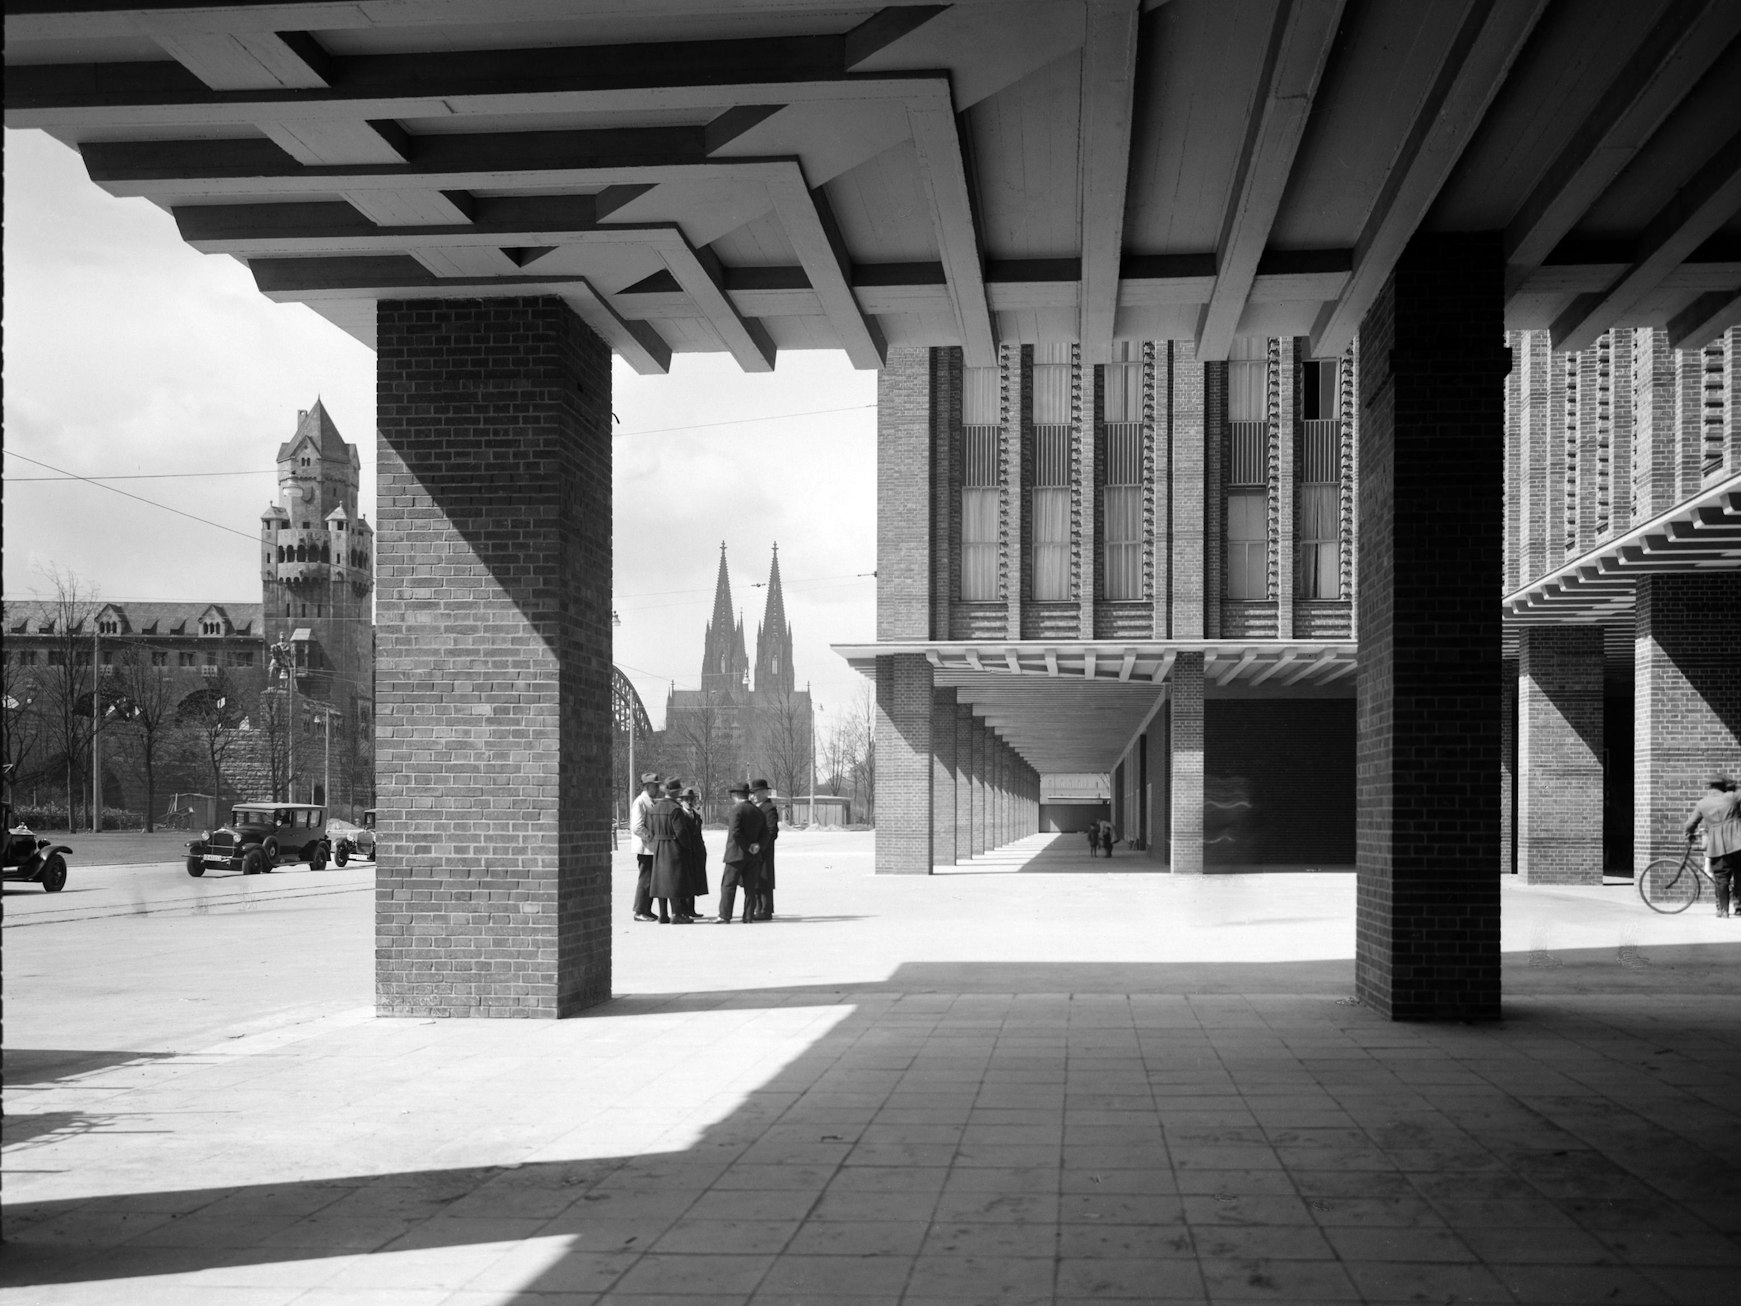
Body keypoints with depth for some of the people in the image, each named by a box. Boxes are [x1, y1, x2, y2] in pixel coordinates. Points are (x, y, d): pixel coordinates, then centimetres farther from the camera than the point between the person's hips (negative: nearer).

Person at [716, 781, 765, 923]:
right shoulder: (758, 811, 12)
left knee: (728, 885, -3)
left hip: (737, 854, -7)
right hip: (753, 857, 7)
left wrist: (748, 847, -14)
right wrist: (757, 845, -2)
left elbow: (735, 832, -21)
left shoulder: (737, 809, -12)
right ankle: (748, 917, 8)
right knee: (749, 886, 9)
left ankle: (725, 916, -6)